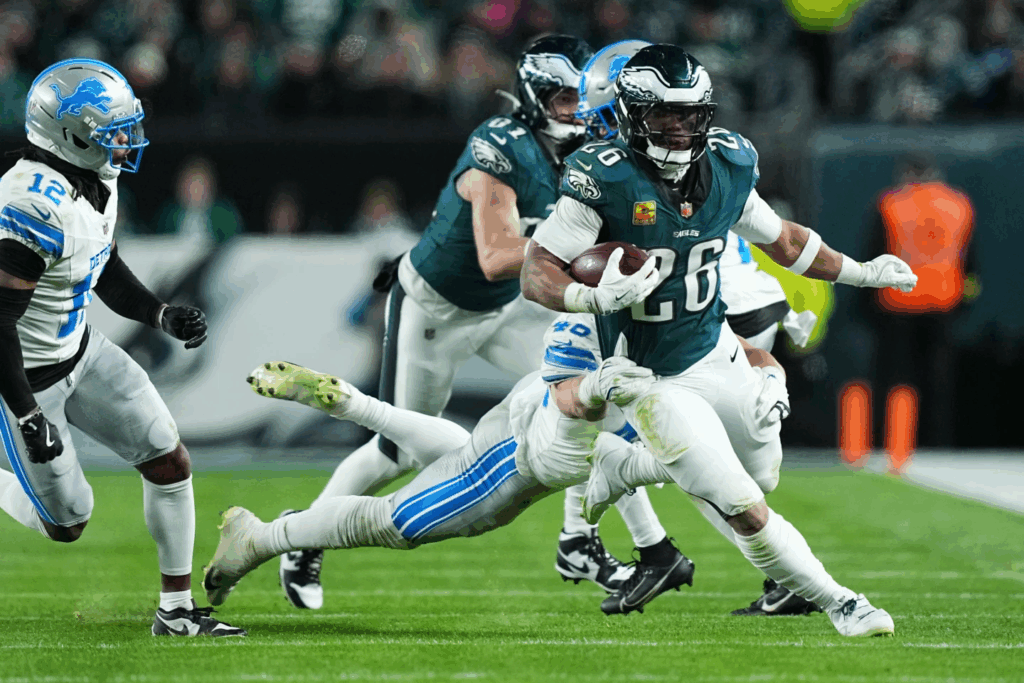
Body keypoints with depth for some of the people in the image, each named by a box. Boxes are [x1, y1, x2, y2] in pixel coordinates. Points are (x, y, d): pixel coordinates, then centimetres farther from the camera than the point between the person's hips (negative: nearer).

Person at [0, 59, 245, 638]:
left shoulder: (98, 181, -2)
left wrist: (163, 316, 0)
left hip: (80, 349, 9)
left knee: (170, 462, 3)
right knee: (66, 523, 1)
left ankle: (177, 610, 15)